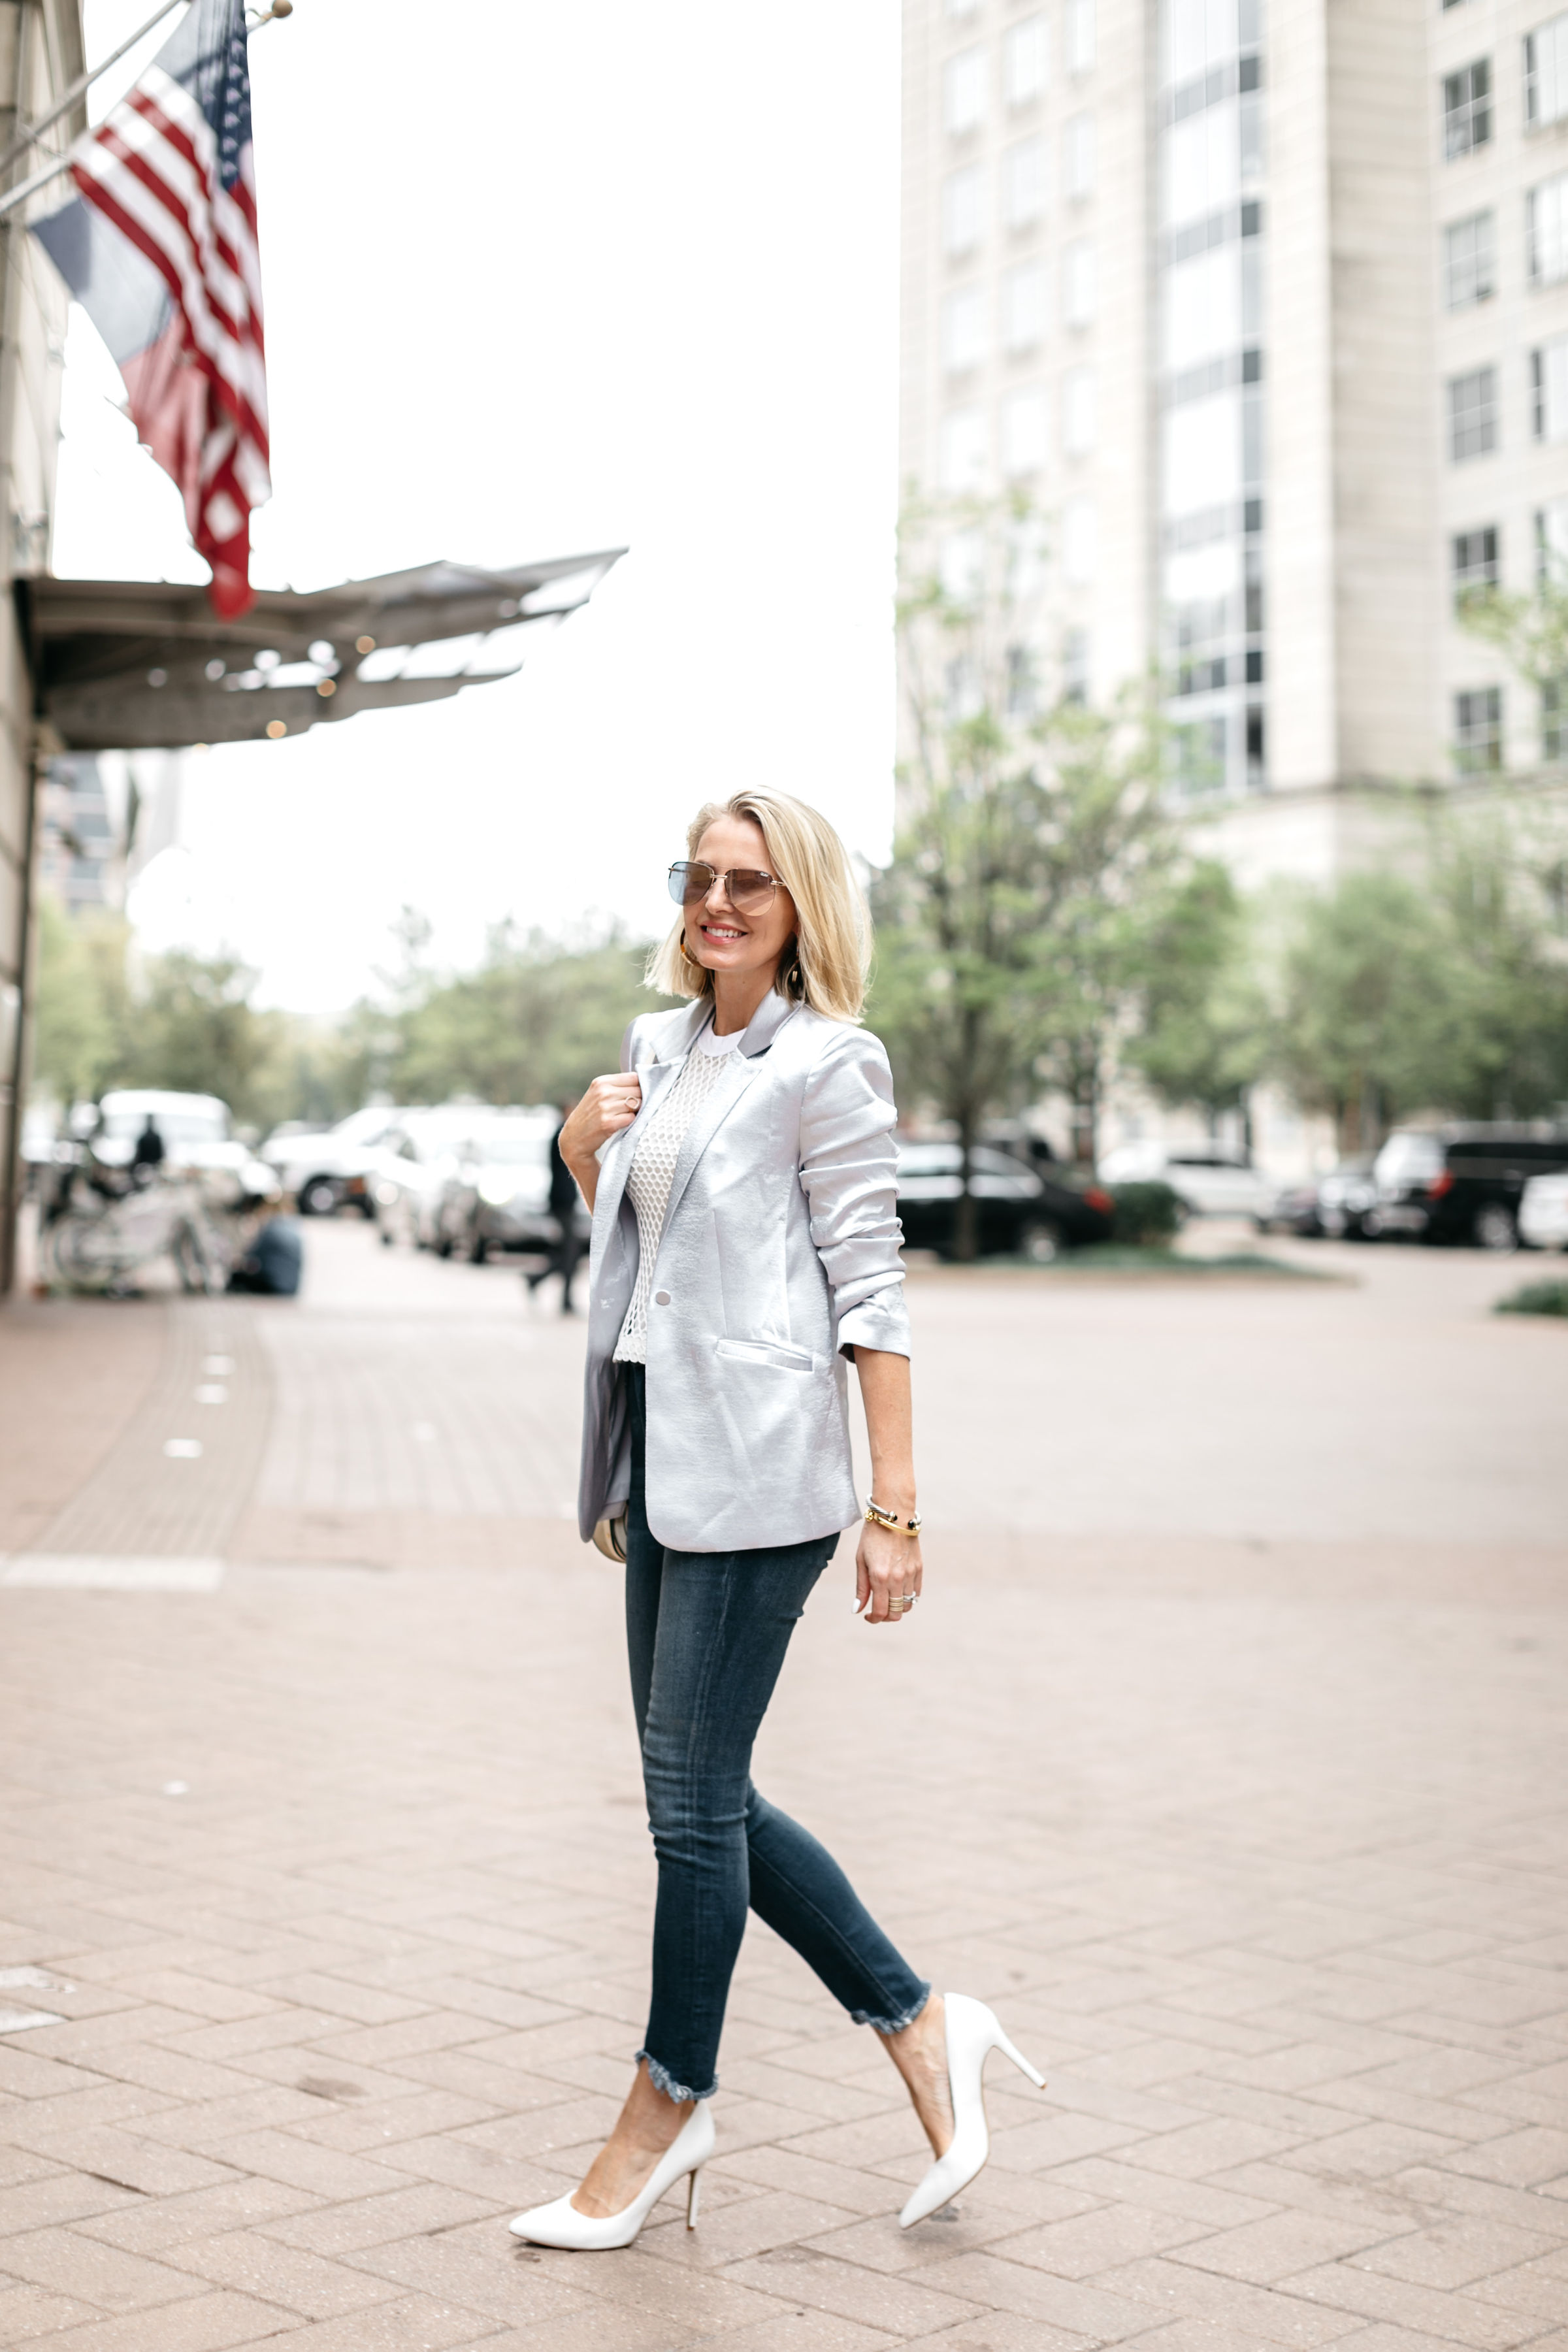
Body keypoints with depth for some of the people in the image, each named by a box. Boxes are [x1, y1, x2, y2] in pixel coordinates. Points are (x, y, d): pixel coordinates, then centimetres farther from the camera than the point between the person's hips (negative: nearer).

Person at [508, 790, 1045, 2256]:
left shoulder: (826, 1065, -7)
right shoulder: (656, 1049, 15)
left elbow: (869, 1290, -11)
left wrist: (893, 1509, -14)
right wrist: (582, 1144, 6)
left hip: (755, 1464, -8)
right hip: (657, 1457, 8)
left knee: (692, 1794, -1)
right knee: (701, 1795, 10)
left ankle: (669, 2108, 17)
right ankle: (920, 2025, 23)